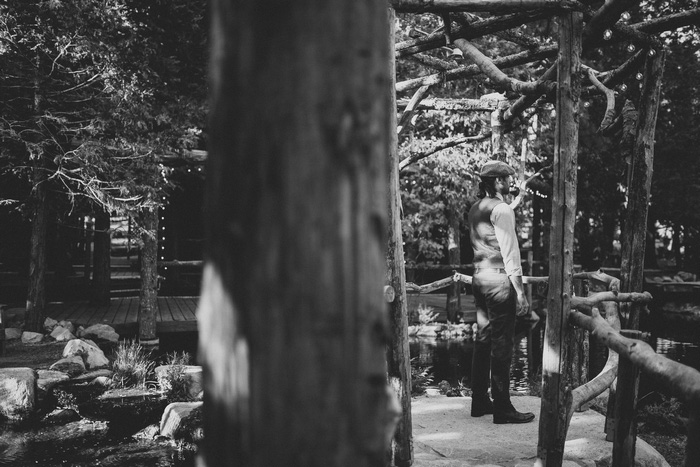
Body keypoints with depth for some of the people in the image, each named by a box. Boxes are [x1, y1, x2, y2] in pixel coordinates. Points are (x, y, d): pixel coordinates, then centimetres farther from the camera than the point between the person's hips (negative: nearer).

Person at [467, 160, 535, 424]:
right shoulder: (502, 210, -11)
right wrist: (519, 291, -14)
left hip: (479, 278, 9)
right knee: (501, 345, -4)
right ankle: (502, 409, 1)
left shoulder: (475, 210, 13)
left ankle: (479, 402, 20)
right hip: (499, 279, -9)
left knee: (483, 340, 13)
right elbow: (510, 253, -15)